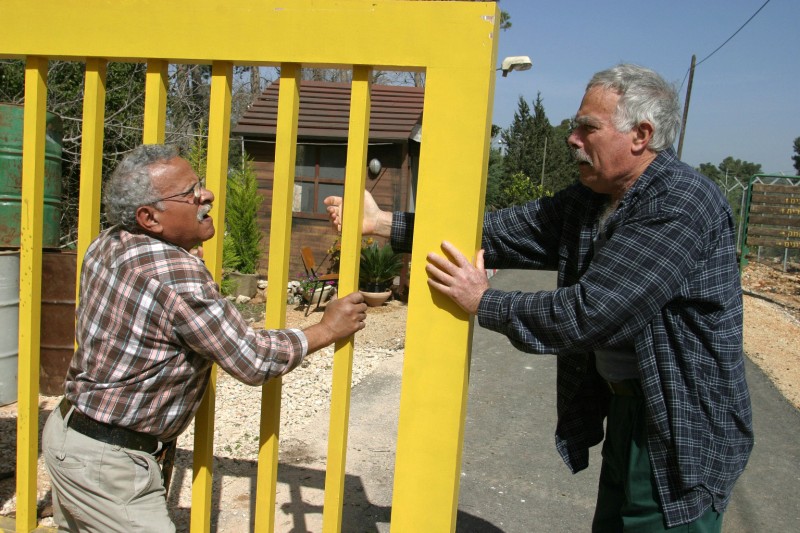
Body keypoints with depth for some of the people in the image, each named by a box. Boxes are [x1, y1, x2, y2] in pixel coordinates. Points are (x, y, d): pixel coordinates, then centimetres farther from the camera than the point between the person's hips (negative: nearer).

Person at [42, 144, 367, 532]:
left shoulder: (108, 243, 0)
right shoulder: (179, 274, -28)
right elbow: (252, 362, -22)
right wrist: (328, 329, -10)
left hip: (68, 428, 10)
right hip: (106, 461, -9)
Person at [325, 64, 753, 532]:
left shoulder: (683, 205, -24)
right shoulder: (590, 200, 3)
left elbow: (589, 312, -29)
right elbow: (502, 231, -1)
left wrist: (484, 302, -19)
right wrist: (383, 223, -4)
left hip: (682, 437, -8)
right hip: (624, 410, 8)